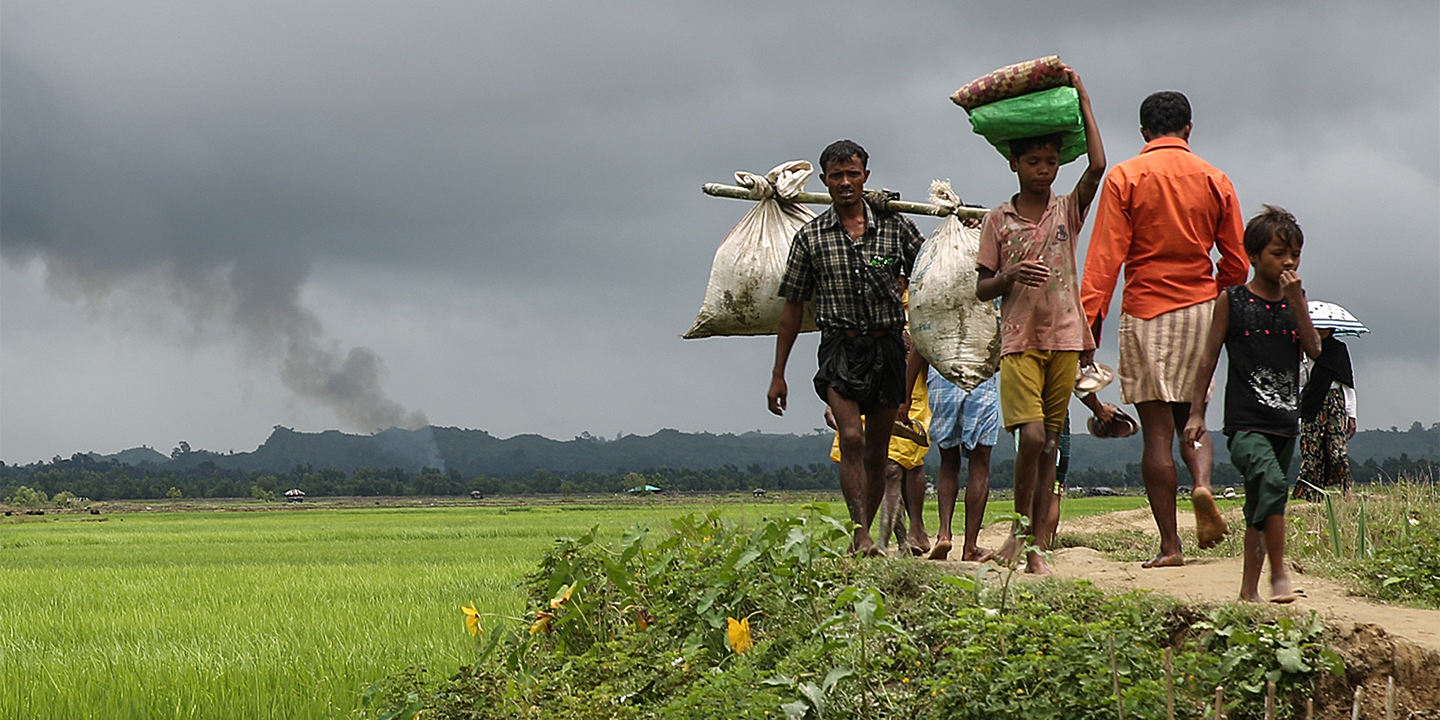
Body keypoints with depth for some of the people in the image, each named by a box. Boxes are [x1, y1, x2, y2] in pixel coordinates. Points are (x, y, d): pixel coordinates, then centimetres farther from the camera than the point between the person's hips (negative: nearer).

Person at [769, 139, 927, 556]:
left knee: (877, 451, 5)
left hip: (887, 346, 2)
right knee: (851, 439, -19)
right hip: (840, 346, -2)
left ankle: (864, 535, 16)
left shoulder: (895, 227, 5)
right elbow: (792, 306, 9)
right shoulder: (811, 237, 4)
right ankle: (862, 536, -23)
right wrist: (778, 375, 8)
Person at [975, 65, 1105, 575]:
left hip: (1064, 338, 2)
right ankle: (1021, 526, 3)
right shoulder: (998, 221, 4)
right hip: (1019, 340, -2)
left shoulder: (1068, 211, 6)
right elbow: (982, 289, 5)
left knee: (1049, 443, 3)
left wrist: (1082, 100, -7)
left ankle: (1037, 544, 6)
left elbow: (1098, 166, -9)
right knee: (1031, 436, -16)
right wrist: (1011, 276, -16)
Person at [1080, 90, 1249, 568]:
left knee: (1157, 429, 0)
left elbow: (1105, 256, -10)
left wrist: (1090, 316, -10)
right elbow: (1236, 263, 7)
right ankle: (1203, 484, -15)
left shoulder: (1125, 178, -2)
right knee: (1191, 419, 16)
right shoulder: (1214, 181, 6)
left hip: (1145, 313, -2)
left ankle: (1169, 544, -2)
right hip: (1200, 310, 2)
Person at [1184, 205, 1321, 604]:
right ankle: (1278, 574, -24)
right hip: (1244, 421, -5)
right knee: (1271, 482, -28)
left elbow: (1314, 349, 0)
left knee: (1261, 505, 11)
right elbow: (1209, 356, 3)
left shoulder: (1295, 299, 12)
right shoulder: (1233, 300, 0)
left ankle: (1249, 588, 20)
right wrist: (1196, 412, 1)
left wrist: (1296, 300, -8)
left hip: (1285, 421, 5)